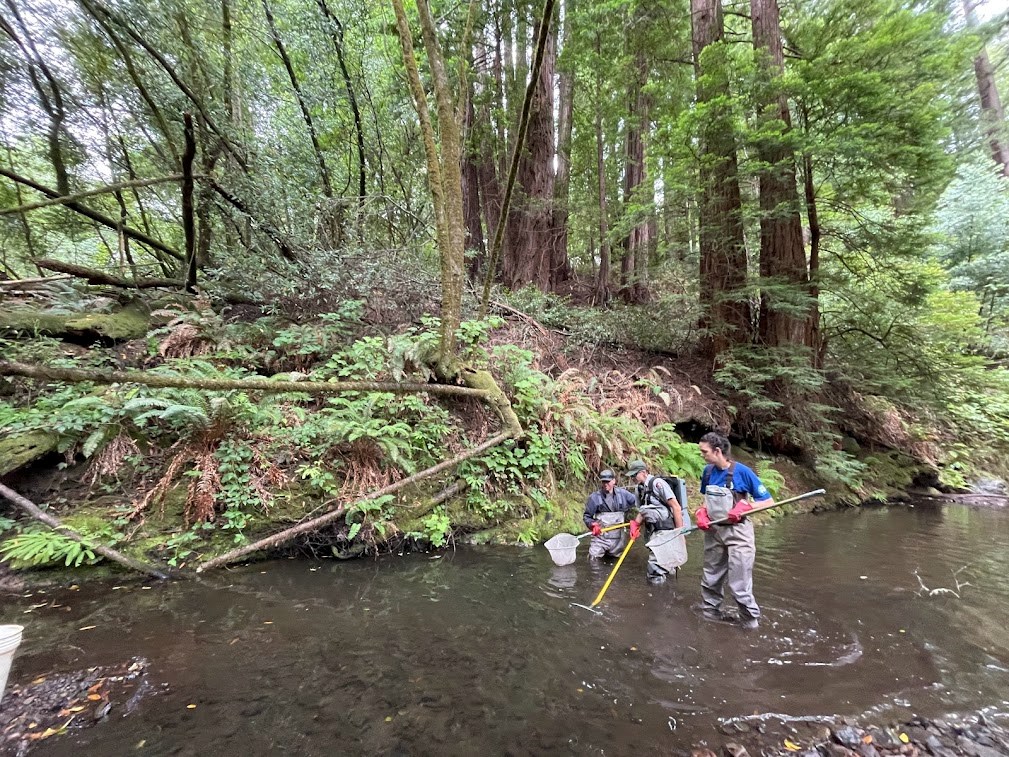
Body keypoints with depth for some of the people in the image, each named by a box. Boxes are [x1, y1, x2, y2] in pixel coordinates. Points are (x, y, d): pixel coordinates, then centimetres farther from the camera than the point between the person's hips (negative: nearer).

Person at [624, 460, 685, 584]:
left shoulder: (657, 483, -18)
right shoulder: (640, 489, 7)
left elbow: (675, 506, -20)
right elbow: (643, 511, 15)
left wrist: (680, 532, -20)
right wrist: (635, 524, -3)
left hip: (666, 528, -8)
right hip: (654, 530, 8)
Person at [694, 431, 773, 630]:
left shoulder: (742, 471, -16)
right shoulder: (708, 471, 0)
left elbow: (768, 501, -10)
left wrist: (745, 506, -25)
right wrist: (702, 513, -3)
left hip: (737, 534, -6)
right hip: (713, 532, 6)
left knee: (739, 585, -2)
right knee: (710, 580, 17)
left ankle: (752, 624, 19)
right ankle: (711, 615, 35)